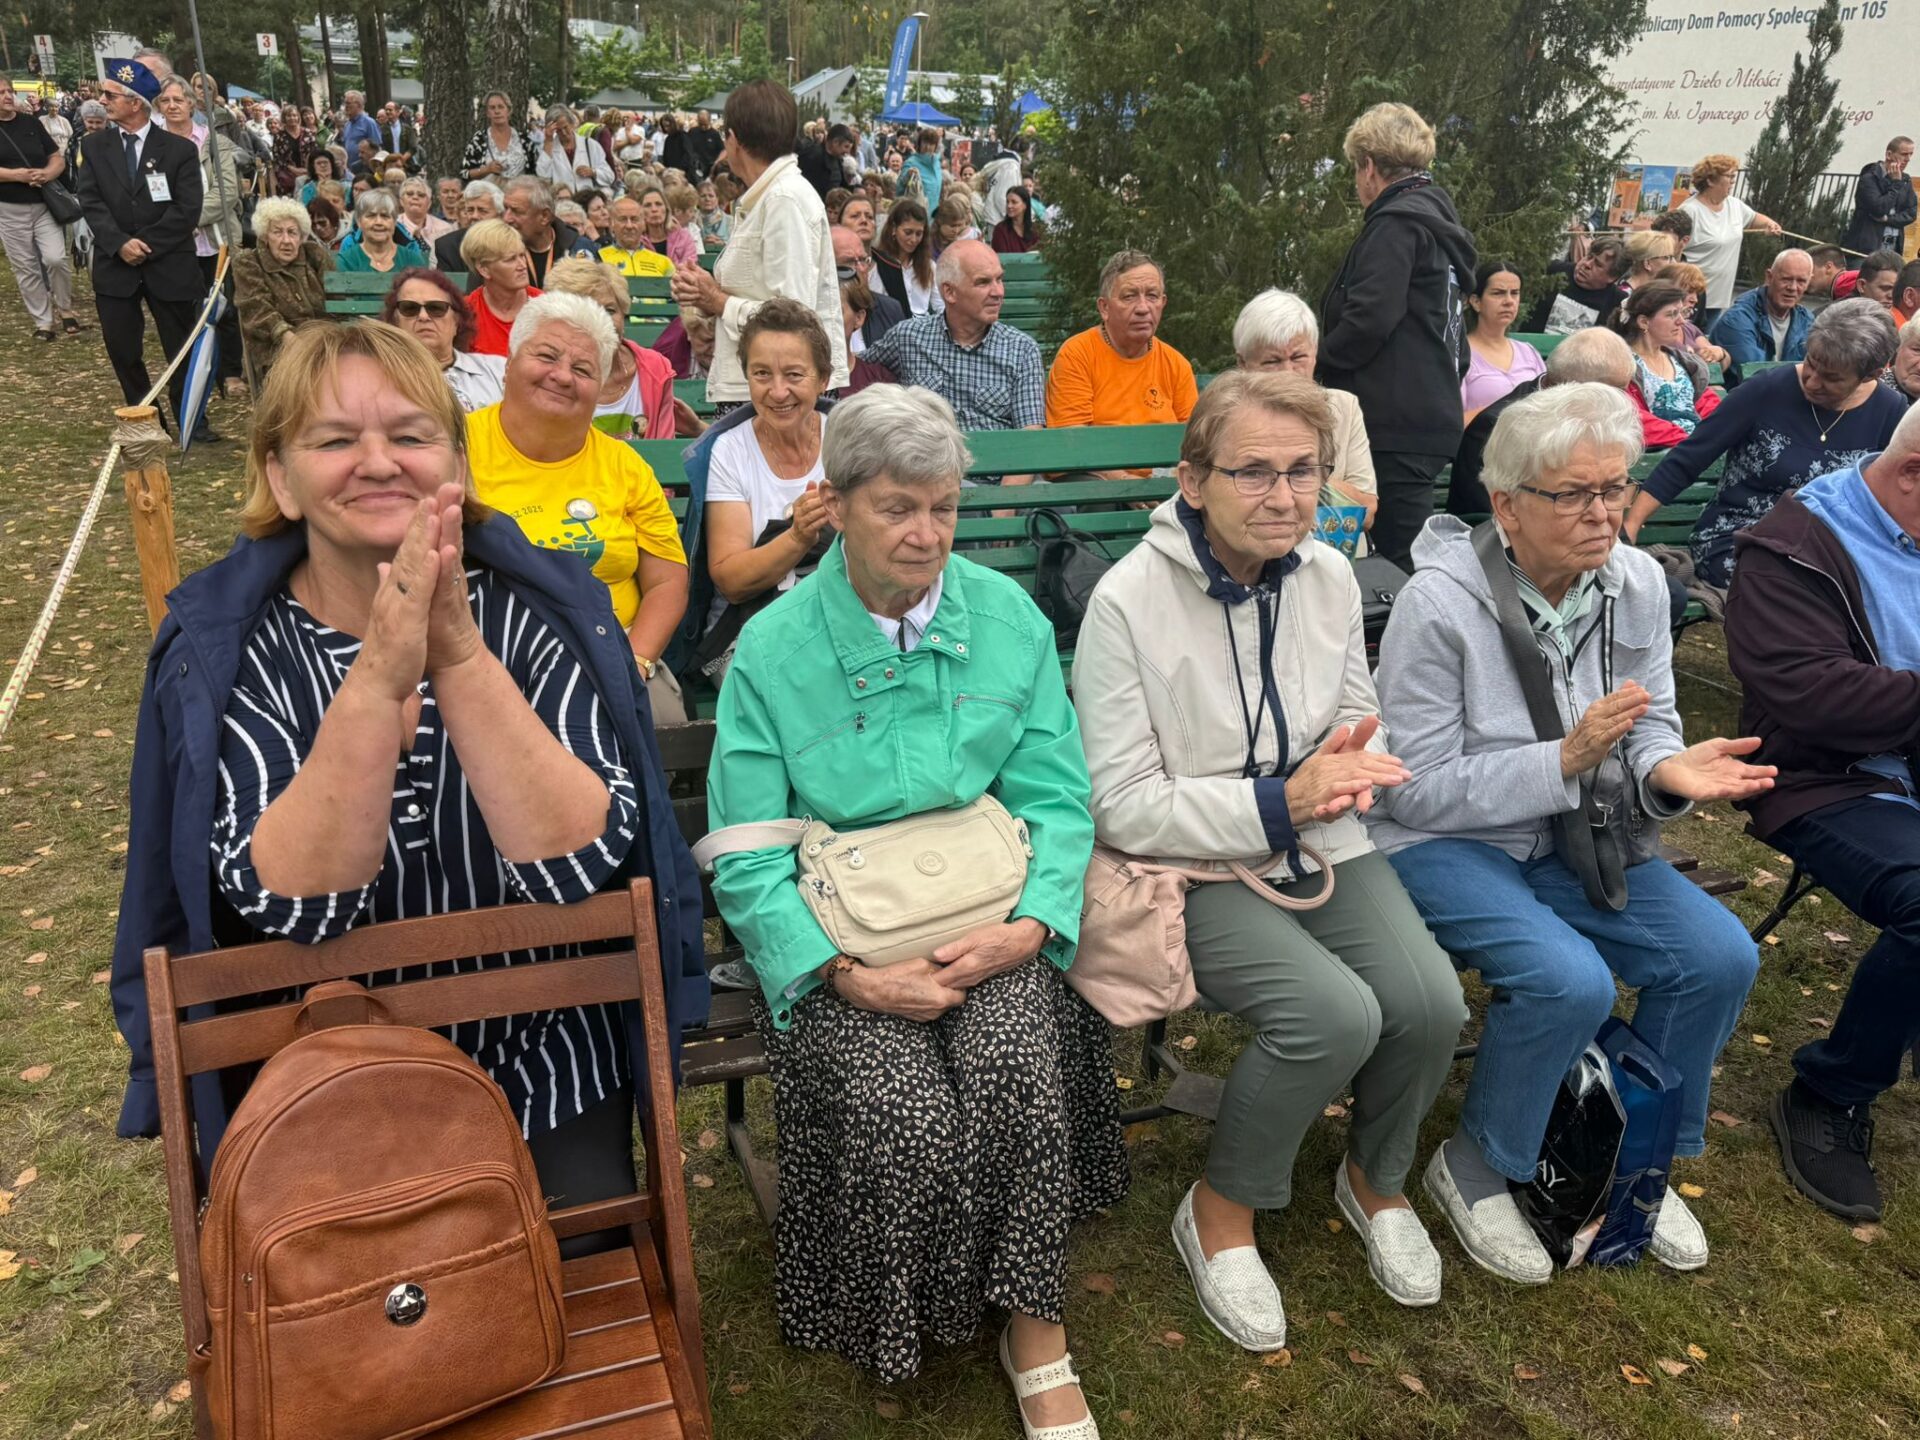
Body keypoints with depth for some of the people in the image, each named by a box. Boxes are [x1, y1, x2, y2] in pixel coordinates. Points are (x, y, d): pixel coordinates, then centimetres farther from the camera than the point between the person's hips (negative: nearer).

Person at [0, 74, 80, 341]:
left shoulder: (31, 123, 6)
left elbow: (58, 158, 7)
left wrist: (47, 173, -14)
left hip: (44, 204, 1)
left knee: (56, 258, -13)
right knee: (26, 268, 3)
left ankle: (64, 308, 11)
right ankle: (42, 322, 12)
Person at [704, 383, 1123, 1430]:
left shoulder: (1010, 618, 5)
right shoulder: (773, 648, -3)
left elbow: (1056, 796, 4)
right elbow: (747, 861, -5)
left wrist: (1030, 923, -14)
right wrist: (847, 972, -18)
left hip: (989, 921, 2)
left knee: (1015, 1057, -27)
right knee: (904, 1107, -25)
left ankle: (1036, 1340, -4)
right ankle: (907, 1341, 7)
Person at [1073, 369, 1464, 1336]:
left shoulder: (1329, 576, 1)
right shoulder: (1129, 598, -16)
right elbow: (1122, 809, -16)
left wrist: (1348, 768, -9)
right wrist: (1282, 799, -22)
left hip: (1321, 852, 6)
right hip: (1196, 870, -5)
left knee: (1430, 1001, -17)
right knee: (1336, 1014, -26)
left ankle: (1376, 1177, 18)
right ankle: (1219, 1212, 3)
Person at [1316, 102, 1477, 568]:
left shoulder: (1395, 224, -9)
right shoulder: (1436, 220, 21)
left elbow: (1369, 317, -20)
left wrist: (1316, 360, -5)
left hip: (1397, 421, -10)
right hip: (1433, 412, 10)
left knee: (1403, 554, -9)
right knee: (1408, 550, 12)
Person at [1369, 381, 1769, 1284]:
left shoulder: (1637, 584, 0)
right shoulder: (1439, 602, -19)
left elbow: (1649, 733, 7)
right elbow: (1417, 791, -18)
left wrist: (1667, 770, -18)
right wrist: (1567, 760, -26)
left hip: (1578, 839, 6)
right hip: (1445, 844, -6)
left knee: (1721, 957, -12)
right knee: (1571, 981, -29)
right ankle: (1476, 1168, 2)